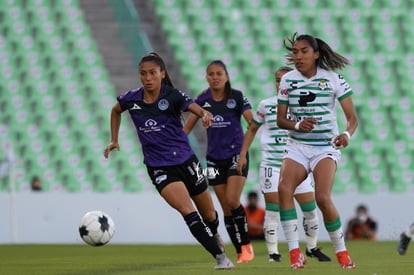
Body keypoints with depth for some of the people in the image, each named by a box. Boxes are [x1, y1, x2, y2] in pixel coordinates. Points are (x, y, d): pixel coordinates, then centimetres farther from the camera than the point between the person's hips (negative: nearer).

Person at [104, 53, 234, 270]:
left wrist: (206, 115, -49)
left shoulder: (172, 96, -11)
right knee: (187, 211, -21)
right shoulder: (131, 99, -3)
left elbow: (197, 109, -27)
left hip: (185, 160, 0)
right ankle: (220, 257, -17)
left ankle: (214, 236, 48)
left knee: (209, 215, 12)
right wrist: (114, 141, 14)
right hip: (159, 168, 0)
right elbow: (115, 111, 20)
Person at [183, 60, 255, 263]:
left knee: (232, 200, -18)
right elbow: (187, 126, 8)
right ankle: (240, 253, 8)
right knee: (226, 208, 2)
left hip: (236, 155, -3)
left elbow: (252, 122, -14)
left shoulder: (236, 96, -7)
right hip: (215, 158, 3)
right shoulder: (203, 100, 1)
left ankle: (246, 244, -1)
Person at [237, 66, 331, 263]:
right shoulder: (265, 105, 2)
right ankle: (273, 252, 1)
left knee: (310, 208, 3)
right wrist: (243, 154, 6)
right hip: (271, 164, -2)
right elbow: (252, 130, 12)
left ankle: (312, 247, 22)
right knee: (273, 209, -5)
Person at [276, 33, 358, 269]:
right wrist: (297, 125, -17)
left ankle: (342, 253, -3)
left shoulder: (334, 79, -5)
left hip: (326, 147, -3)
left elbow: (352, 117, -5)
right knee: (284, 188, -25)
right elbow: (281, 119, 5)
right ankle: (295, 253, -21)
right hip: (297, 147, 3)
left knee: (323, 198, -23)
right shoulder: (288, 80, 3)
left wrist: (347, 134, -26)